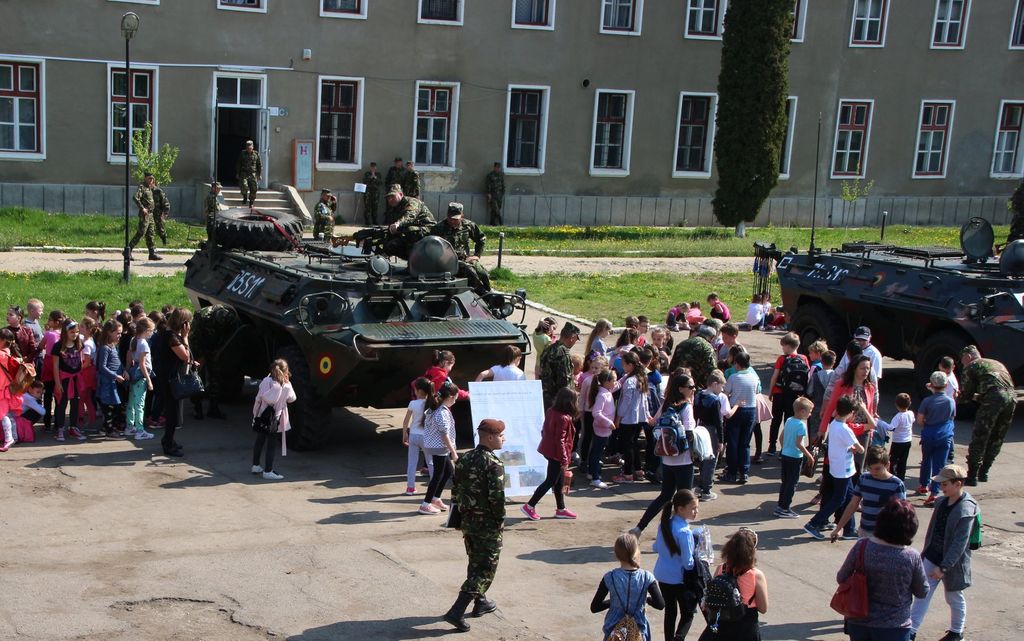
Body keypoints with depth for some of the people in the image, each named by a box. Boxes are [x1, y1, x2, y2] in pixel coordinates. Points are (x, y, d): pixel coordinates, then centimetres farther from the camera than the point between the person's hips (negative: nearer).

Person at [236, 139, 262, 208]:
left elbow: (260, 165, 10)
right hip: (244, 173, -1)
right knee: (244, 186, -19)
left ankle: (251, 204, 7)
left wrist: (259, 174, 4)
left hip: (253, 174, 1)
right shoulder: (242, 154, 5)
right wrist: (237, 173, 5)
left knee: (253, 189, -5)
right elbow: (238, 164, 9)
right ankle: (245, 197, 12)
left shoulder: (256, 154, 5)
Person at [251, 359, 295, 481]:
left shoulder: (265, 381, -8)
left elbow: (258, 398, -7)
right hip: (275, 420, -4)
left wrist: (255, 413, 5)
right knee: (271, 445, 2)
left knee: (259, 441, 18)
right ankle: (267, 472, 3)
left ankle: (256, 466, 32)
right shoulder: (286, 386, -14)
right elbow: (292, 399, 2)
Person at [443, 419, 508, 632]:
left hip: (467, 520, 8)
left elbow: (456, 490, 8)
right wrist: (500, 521, -9)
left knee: (475, 562, 23)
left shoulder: (464, 459, 4)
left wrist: (460, 514, 17)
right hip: (487, 524, -7)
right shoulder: (494, 464, -19)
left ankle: (481, 602, 37)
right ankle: (456, 611, -7)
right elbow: (497, 497, -22)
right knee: (486, 569, 0)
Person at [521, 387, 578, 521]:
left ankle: (561, 509, 28)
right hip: (557, 453, -9)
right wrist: (564, 459, -18)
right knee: (551, 481, 3)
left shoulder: (551, 411, 1)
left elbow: (544, 431, 10)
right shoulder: (563, 418, -24)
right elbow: (560, 441, -23)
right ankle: (530, 506, 5)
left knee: (559, 481, 18)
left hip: (549, 449, 9)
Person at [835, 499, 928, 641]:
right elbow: (922, 592, -3)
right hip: (893, 629, -2)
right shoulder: (912, 557, -18)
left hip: (858, 623, 2)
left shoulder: (861, 548, -15)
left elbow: (841, 579, -1)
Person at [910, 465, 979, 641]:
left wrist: (943, 567, -25)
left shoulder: (966, 510, -23)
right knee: (922, 594, 3)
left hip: (952, 562, -6)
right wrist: (925, 552, 17)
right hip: (932, 558, 6)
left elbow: (960, 543, -24)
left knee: (954, 598, 15)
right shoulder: (942, 502, 0)